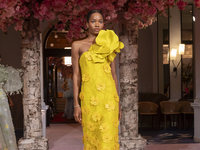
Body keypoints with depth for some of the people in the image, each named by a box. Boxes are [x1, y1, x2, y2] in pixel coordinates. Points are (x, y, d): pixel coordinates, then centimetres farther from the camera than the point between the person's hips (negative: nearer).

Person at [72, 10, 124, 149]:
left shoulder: (109, 45, 12)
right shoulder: (78, 45, 7)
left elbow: (114, 74, 14)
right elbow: (76, 75, 4)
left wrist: (118, 102, 10)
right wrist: (76, 105, -2)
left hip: (109, 96, 1)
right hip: (90, 97, -1)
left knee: (108, 137, -4)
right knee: (91, 137, 1)